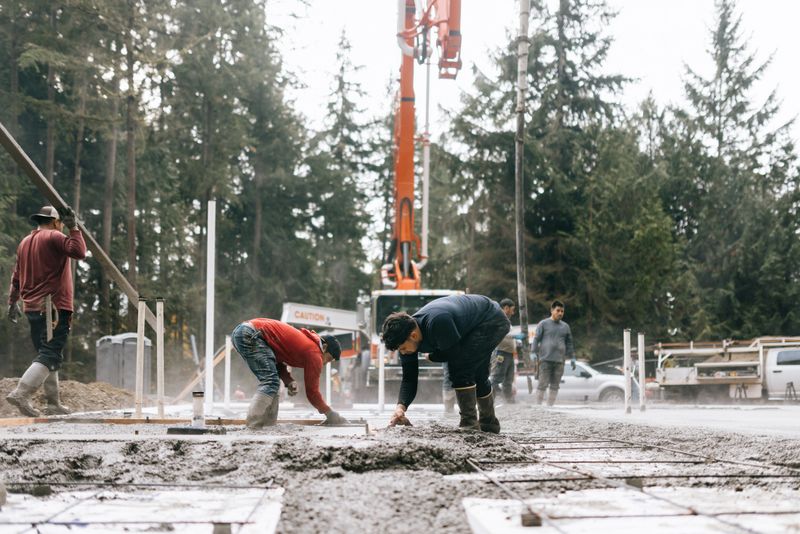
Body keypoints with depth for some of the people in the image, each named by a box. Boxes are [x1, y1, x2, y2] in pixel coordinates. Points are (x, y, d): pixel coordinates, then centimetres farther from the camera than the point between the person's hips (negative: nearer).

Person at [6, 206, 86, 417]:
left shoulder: (25, 242, 18)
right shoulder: (53, 237, -7)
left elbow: (16, 277, 21)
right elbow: (79, 251, -20)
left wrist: (12, 302, 27)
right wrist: (74, 228, -10)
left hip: (32, 308, 9)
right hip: (54, 308, -9)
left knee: (46, 355, 14)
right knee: (50, 356, -11)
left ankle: (53, 403, 15)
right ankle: (21, 393, -24)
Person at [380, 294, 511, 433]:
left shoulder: (437, 323, -42)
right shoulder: (406, 336, -15)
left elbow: (455, 354, -28)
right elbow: (409, 378, -11)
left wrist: (432, 356, -10)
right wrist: (401, 406, -26)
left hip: (493, 321, -9)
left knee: (459, 369, -21)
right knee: (477, 375, 22)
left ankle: (469, 425, -12)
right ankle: (489, 425, 42)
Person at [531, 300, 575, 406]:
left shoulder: (565, 326, 17)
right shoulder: (543, 324, 4)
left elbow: (569, 344, 20)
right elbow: (536, 339, 0)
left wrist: (572, 358, 15)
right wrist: (534, 353, -9)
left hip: (559, 361, 4)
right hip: (545, 360, -4)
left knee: (555, 386, 3)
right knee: (543, 384, -6)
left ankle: (550, 406, 8)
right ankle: (538, 405, 0)